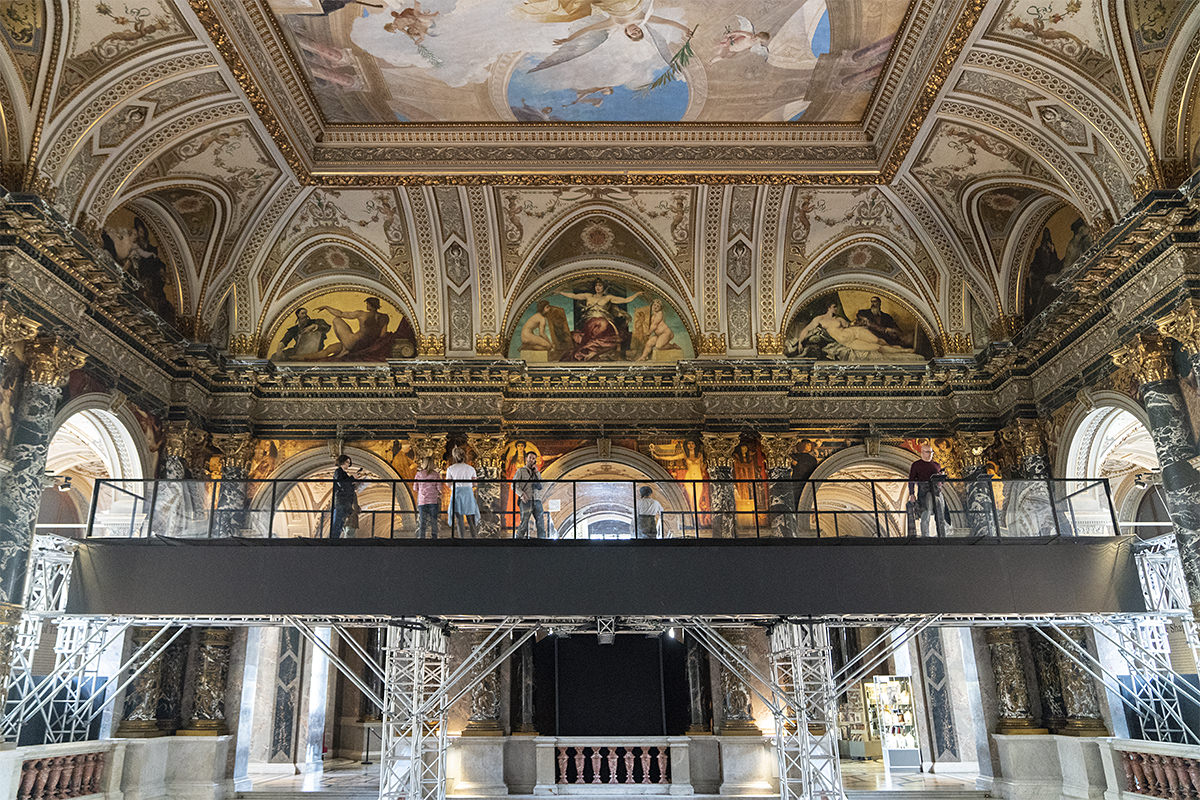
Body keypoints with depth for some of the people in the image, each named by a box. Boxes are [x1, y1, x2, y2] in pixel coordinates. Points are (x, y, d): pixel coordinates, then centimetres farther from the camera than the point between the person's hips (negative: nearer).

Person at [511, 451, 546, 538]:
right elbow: (514, 486, 2)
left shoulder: (536, 473, 24)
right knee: (524, 523, -8)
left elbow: (540, 486, 10)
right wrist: (521, 494, -16)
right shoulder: (520, 471, 12)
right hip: (525, 501, -4)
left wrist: (536, 472, 5)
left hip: (536, 500, 4)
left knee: (540, 523, -8)